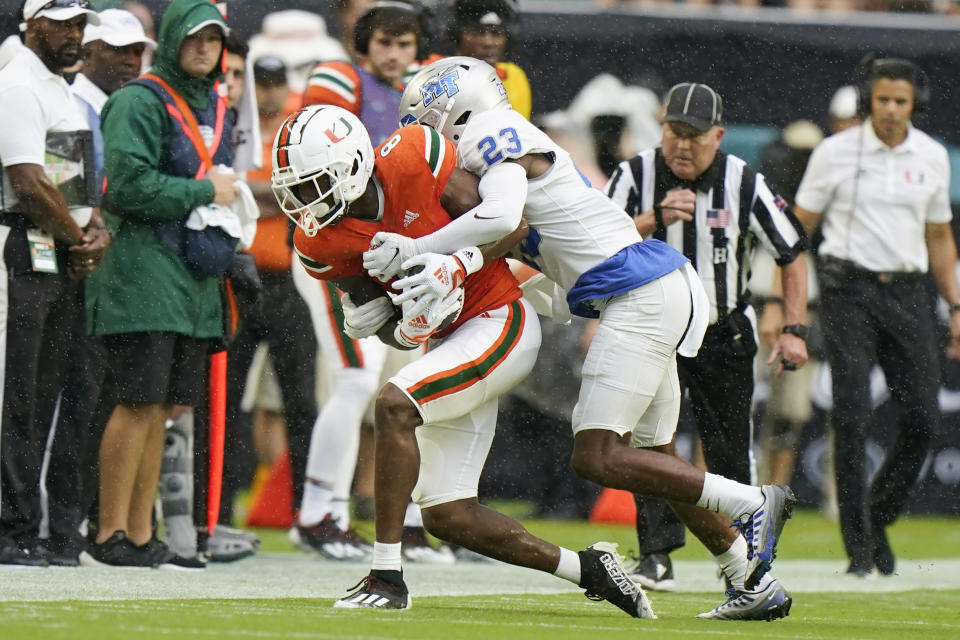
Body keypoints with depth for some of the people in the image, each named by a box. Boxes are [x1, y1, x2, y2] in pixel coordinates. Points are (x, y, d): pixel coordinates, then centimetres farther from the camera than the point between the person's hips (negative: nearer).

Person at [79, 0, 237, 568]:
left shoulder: (214, 106, 18)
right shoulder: (141, 101, -8)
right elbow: (129, 185, -17)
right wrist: (204, 192, -11)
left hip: (194, 277, 8)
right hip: (144, 268, -8)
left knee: (161, 406, 8)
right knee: (140, 401, -11)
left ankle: (140, 537, 12)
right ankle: (109, 537, -8)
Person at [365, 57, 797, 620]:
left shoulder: (493, 132, -8)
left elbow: (501, 216, -27)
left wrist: (416, 250, -20)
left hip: (641, 296, -10)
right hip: (660, 291, 10)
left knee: (598, 457, -12)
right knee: (654, 456, 16)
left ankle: (753, 503, -8)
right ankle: (755, 583, 18)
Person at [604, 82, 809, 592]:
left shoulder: (744, 185, -12)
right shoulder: (636, 176, -11)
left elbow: (791, 255, -3)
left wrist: (794, 330, -9)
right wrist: (654, 219, -34)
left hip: (725, 335, 0)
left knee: (730, 450, 2)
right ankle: (656, 556, -16)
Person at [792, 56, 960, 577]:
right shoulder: (835, 153, -1)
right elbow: (798, 230, 2)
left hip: (907, 292, 4)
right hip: (849, 291, -4)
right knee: (852, 417, -9)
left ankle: (879, 519, 19)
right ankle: (859, 545, -5)